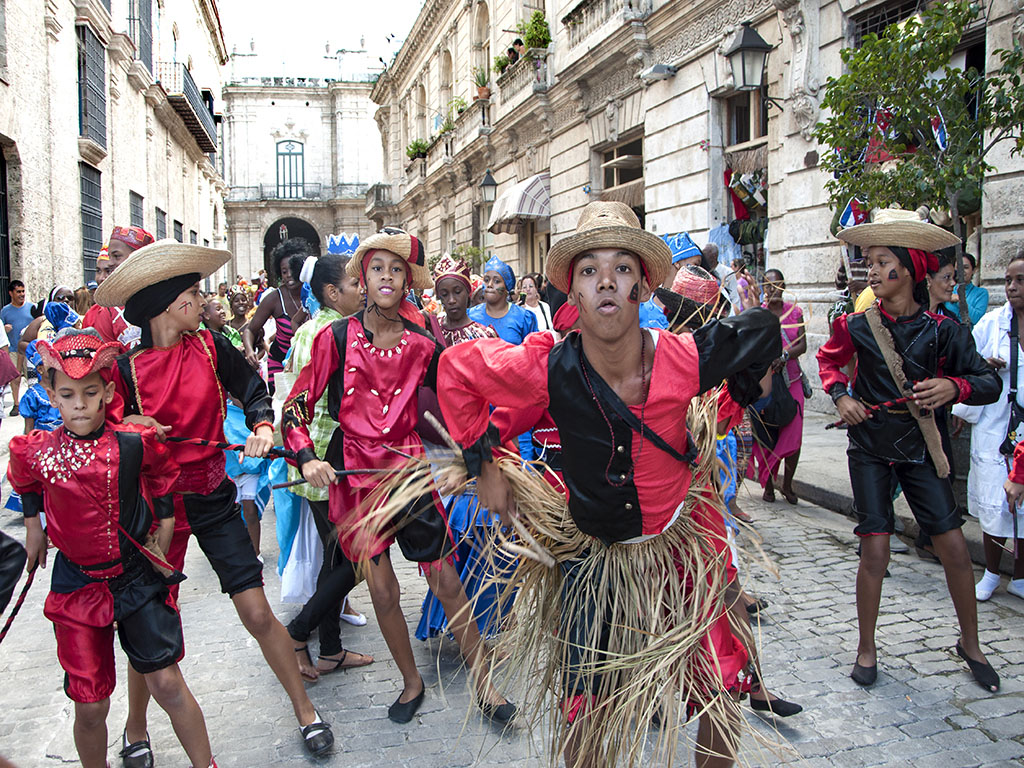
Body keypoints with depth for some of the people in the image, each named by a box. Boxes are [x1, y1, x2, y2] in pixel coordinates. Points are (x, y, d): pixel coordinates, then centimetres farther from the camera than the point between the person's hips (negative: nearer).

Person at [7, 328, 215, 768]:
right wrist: (33, 525, 17)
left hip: (137, 575, -1)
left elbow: (163, 477, 10)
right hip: (76, 584, 1)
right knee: (90, 706, 5)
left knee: (166, 683, 0)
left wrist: (160, 551, 10)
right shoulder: (35, 451, -7)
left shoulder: (135, 444, -10)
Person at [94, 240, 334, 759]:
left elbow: (254, 392, 8)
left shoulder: (211, 347, -2)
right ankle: (135, 727, 34)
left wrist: (262, 427, -11)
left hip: (213, 497, 1)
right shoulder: (125, 367, -6)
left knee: (257, 613, -1)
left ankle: (306, 713, 16)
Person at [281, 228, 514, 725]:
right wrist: (307, 457, -18)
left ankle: (484, 686, 17)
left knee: (447, 584, 2)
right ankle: (411, 683, 30)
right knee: (383, 591, 7)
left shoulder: (422, 346, 2)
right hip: (353, 474, 0)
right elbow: (297, 405, -3)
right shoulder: (337, 337, -4)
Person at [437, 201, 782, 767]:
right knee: (582, 716, 13)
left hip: (680, 549, 1)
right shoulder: (547, 369, -23)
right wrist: (484, 462, -6)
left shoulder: (685, 360, -22)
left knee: (721, 708, 12)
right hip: (590, 557, 0)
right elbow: (456, 368, -6)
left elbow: (763, 333, -1)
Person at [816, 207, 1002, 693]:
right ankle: (866, 648, 15)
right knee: (875, 550, -4)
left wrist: (953, 386, -22)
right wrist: (840, 395, -1)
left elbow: (990, 383, -2)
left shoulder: (941, 329, -6)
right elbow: (828, 359, 16)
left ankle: (970, 643, 26)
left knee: (954, 546, 2)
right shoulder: (857, 325, -4)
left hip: (918, 447, 1)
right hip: (870, 446, 0)